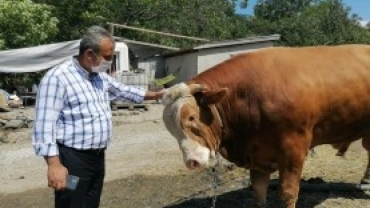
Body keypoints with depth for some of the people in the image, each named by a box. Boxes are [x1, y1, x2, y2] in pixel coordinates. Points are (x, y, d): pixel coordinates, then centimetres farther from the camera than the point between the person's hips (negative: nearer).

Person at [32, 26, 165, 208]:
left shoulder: (101, 77, 10)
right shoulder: (58, 77, -16)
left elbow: (124, 91, 28)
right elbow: (45, 125, -19)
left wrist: (156, 95, 29)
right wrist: (54, 164, -24)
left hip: (98, 157, 8)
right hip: (73, 160, -8)